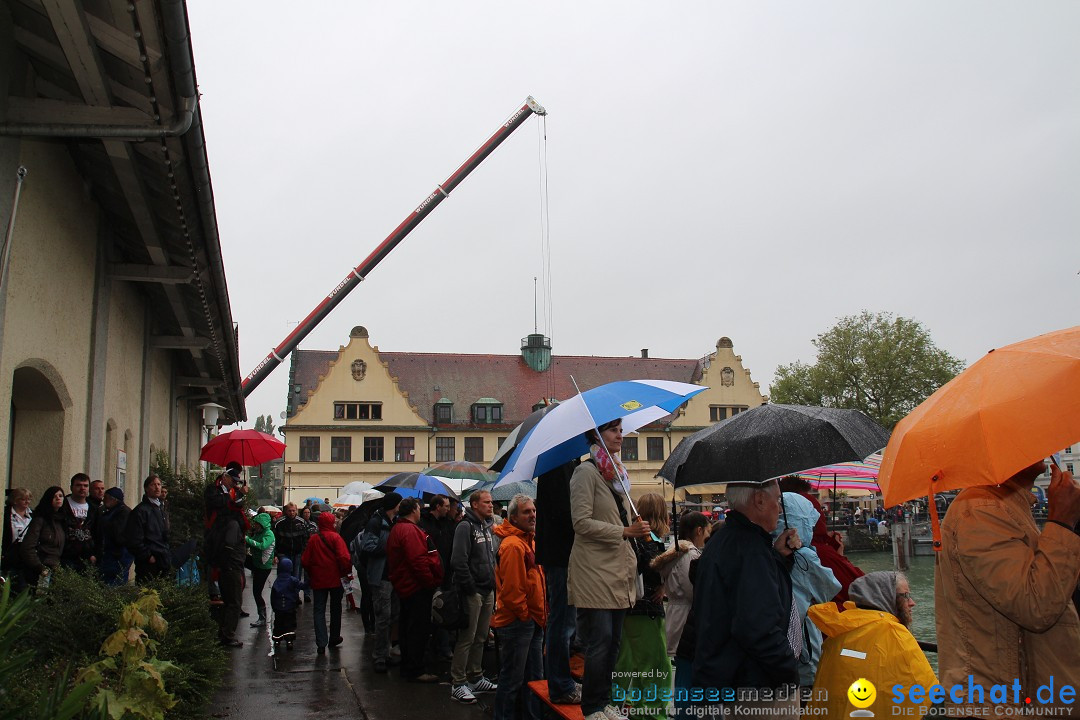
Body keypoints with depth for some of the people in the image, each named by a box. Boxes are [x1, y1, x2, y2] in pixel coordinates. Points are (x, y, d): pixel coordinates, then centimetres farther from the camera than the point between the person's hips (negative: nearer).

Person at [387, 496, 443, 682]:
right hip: (418, 589, -11)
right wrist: (431, 582, -18)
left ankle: (407, 667, 27)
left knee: (409, 629, 18)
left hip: (405, 587, 11)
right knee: (419, 630, -4)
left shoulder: (397, 529, 16)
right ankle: (415, 671, 0)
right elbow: (418, 561, -26)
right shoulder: (410, 530, -19)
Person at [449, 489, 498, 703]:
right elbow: (459, 561, -19)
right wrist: (470, 588, -18)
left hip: (487, 592, 8)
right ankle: (458, 684, 1)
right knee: (466, 639, -5)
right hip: (472, 592, -8)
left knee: (480, 638, 15)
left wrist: (493, 584, 14)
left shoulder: (487, 527, 15)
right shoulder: (465, 527, -12)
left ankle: (475, 677, 25)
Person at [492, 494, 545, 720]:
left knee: (534, 678, 17)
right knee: (512, 681, 1)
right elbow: (511, 589, -23)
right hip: (517, 623, -10)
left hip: (532, 623, 10)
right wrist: (525, 616, -13)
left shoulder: (529, 542, 14)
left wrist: (539, 616, 15)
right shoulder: (513, 545, -19)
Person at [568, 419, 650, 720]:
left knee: (613, 640, 12)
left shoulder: (616, 472, 15)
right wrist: (625, 531, -21)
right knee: (599, 641, -5)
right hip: (594, 571, -8)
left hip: (616, 569, 8)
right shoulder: (587, 471, -10)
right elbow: (582, 523, -17)